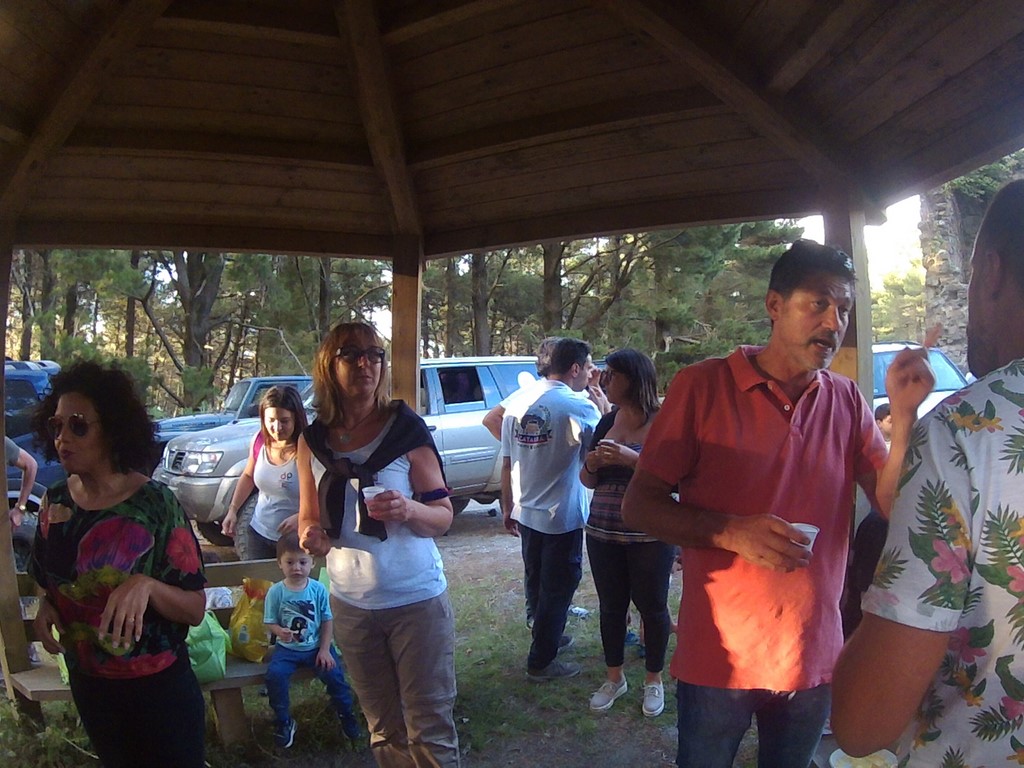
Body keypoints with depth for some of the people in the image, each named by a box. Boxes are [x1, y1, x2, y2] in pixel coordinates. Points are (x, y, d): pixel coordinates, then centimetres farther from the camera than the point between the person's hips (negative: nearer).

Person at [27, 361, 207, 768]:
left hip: (157, 690, -5)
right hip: (87, 686, 5)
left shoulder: (156, 505, -20)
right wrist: (45, 607, -8)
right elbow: (48, 579, 13)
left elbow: (196, 609, -18)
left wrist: (146, 585, -36)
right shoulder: (55, 502, -4)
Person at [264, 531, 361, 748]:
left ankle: (346, 714, 9)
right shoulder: (276, 592, -7)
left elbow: (327, 621, 0)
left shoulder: (318, 589, -5)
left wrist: (325, 649, -6)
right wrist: (279, 631, -25)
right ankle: (284, 721, 0)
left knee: (333, 672, -20)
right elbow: (270, 623, -3)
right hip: (287, 648, 0)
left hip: (316, 646, 0)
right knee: (274, 674, -25)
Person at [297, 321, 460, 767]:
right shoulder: (313, 440, 1)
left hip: (417, 600, -3)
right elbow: (308, 518, 10)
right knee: (384, 731, 17)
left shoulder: (406, 430, -8)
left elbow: (444, 516, -5)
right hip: (351, 604, 3)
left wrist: (409, 510, -27)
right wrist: (310, 535, -13)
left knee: (429, 729, 2)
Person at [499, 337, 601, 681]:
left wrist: (508, 509, 13)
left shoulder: (518, 402, -1)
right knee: (558, 587, 7)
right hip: (563, 515, -6)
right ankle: (541, 662, 16)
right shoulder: (580, 407, -19)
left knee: (536, 583, 21)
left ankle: (547, 637, 39)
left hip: (526, 511, 6)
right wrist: (602, 407, 2)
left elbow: (506, 464, 4)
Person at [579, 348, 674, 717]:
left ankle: (654, 680, 27)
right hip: (604, 533, 5)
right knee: (611, 606, 13)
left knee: (651, 606, 8)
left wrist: (631, 458, -29)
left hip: (651, 535, -5)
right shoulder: (607, 423, 7)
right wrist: (591, 465, -9)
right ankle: (614, 677, 31)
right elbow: (588, 481, 14)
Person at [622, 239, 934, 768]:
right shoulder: (703, 386, -10)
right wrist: (730, 531, -26)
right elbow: (638, 506, -11)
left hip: (813, 658, 4)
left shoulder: (847, 401, 2)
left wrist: (903, 414, -16)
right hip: (718, 658, -4)